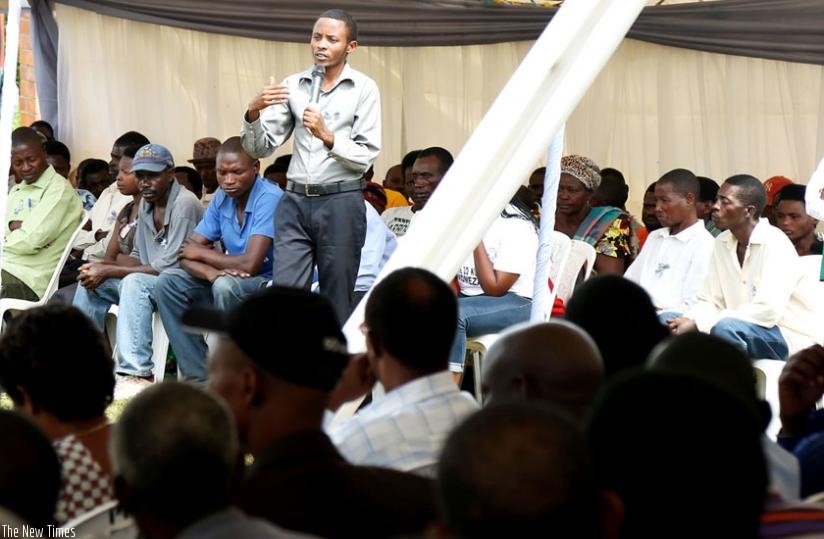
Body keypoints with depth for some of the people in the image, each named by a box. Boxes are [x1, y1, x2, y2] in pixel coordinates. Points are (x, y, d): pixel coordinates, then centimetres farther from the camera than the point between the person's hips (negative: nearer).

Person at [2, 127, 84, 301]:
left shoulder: (59, 188, -3)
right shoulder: (16, 191, 25)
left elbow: (33, 241, -11)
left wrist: (6, 241, 5)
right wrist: (11, 225, -6)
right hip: (6, 267, 8)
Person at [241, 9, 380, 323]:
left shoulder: (364, 90, 0)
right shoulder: (293, 86, 9)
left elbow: (366, 157, -6)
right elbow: (259, 148, 7)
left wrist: (327, 136, -19)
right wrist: (253, 113, -11)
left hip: (341, 203, -3)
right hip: (295, 202, 3)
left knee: (337, 302, 2)